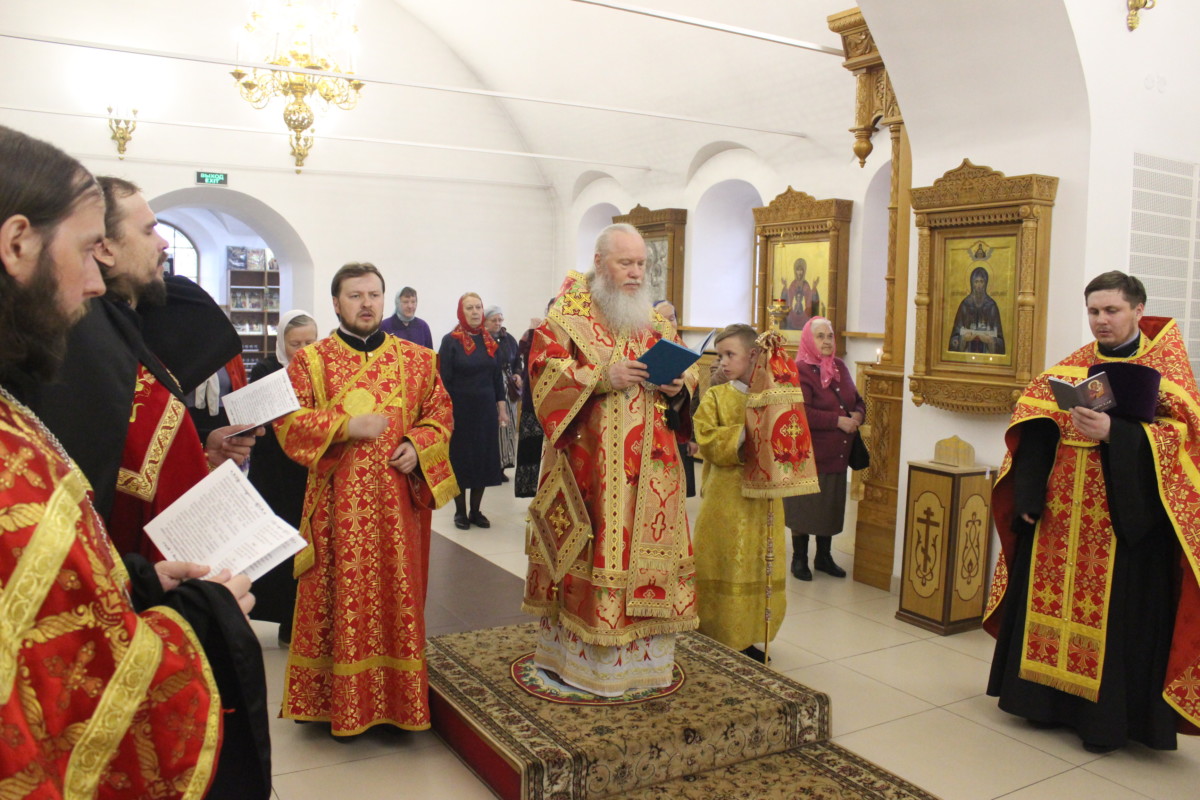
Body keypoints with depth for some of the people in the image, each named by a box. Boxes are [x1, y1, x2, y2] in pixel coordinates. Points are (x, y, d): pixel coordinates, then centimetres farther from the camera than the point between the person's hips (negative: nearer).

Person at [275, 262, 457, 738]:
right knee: (341, 601, 4)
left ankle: (398, 701, 20)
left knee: (398, 598, 7)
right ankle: (341, 703, 18)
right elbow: (288, 422, -3)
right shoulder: (310, 360, 4)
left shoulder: (416, 359, 9)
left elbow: (440, 413, 11)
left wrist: (418, 446, -8)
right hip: (338, 505, -1)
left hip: (399, 501, 2)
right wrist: (346, 426, -16)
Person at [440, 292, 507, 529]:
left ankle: (475, 511, 19)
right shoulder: (450, 341, -7)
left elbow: (497, 377, 10)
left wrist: (502, 408, 6)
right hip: (459, 410, -4)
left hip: (486, 410, 4)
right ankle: (460, 512, 17)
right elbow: (444, 379, -9)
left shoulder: (489, 342, 7)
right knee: (460, 459, 5)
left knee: (484, 458, 7)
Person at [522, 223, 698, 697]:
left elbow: (684, 371, 16)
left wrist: (678, 386, -7)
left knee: (645, 544, 6)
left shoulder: (655, 320, 14)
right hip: (589, 462, -4)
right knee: (590, 549, -1)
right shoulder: (568, 314, 0)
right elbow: (544, 370, -11)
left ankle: (642, 652, 18)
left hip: (647, 463, 5)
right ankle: (575, 654, 12)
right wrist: (603, 377, -22)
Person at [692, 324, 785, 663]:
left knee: (759, 563, 8)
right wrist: (744, 435, -18)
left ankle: (747, 639, 21)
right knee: (724, 565, 1)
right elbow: (707, 440, -11)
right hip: (725, 494, -3)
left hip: (762, 493, 3)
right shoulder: (714, 397, 0)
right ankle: (718, 640, 11)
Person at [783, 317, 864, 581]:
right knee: (805, 507, 4)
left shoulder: (839, 366, 10)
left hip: (837, 453, 7)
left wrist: (858, 415, -6)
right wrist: (838, 421, -21)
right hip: (808, 453, -6)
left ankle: (824, 557, 29)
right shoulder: (798, 371, -12)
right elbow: (800, 412, -23)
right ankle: (799, 559, 20)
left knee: (831, 507, 14)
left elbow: (857, 399, 17)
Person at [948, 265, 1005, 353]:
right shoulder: (965, 304, 4)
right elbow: (956, 333, 5)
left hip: (986, 352, 0)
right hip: (967, 351, 0)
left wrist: (990, 340, -12)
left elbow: (998, 336, 5)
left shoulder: (992, 305, 4)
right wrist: (963, 338, -13)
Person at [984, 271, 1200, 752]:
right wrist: (1029, 496, -6)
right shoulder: (1068, 369, 9)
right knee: (1048, 601, 9)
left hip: (1124, 519, -4)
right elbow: (1034, 435, 4)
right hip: (1059, 516, 4)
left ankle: (1106, 716, 15)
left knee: (1113, 613, 1)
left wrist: (1115, 433, -25)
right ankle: (1047, 698, 23)